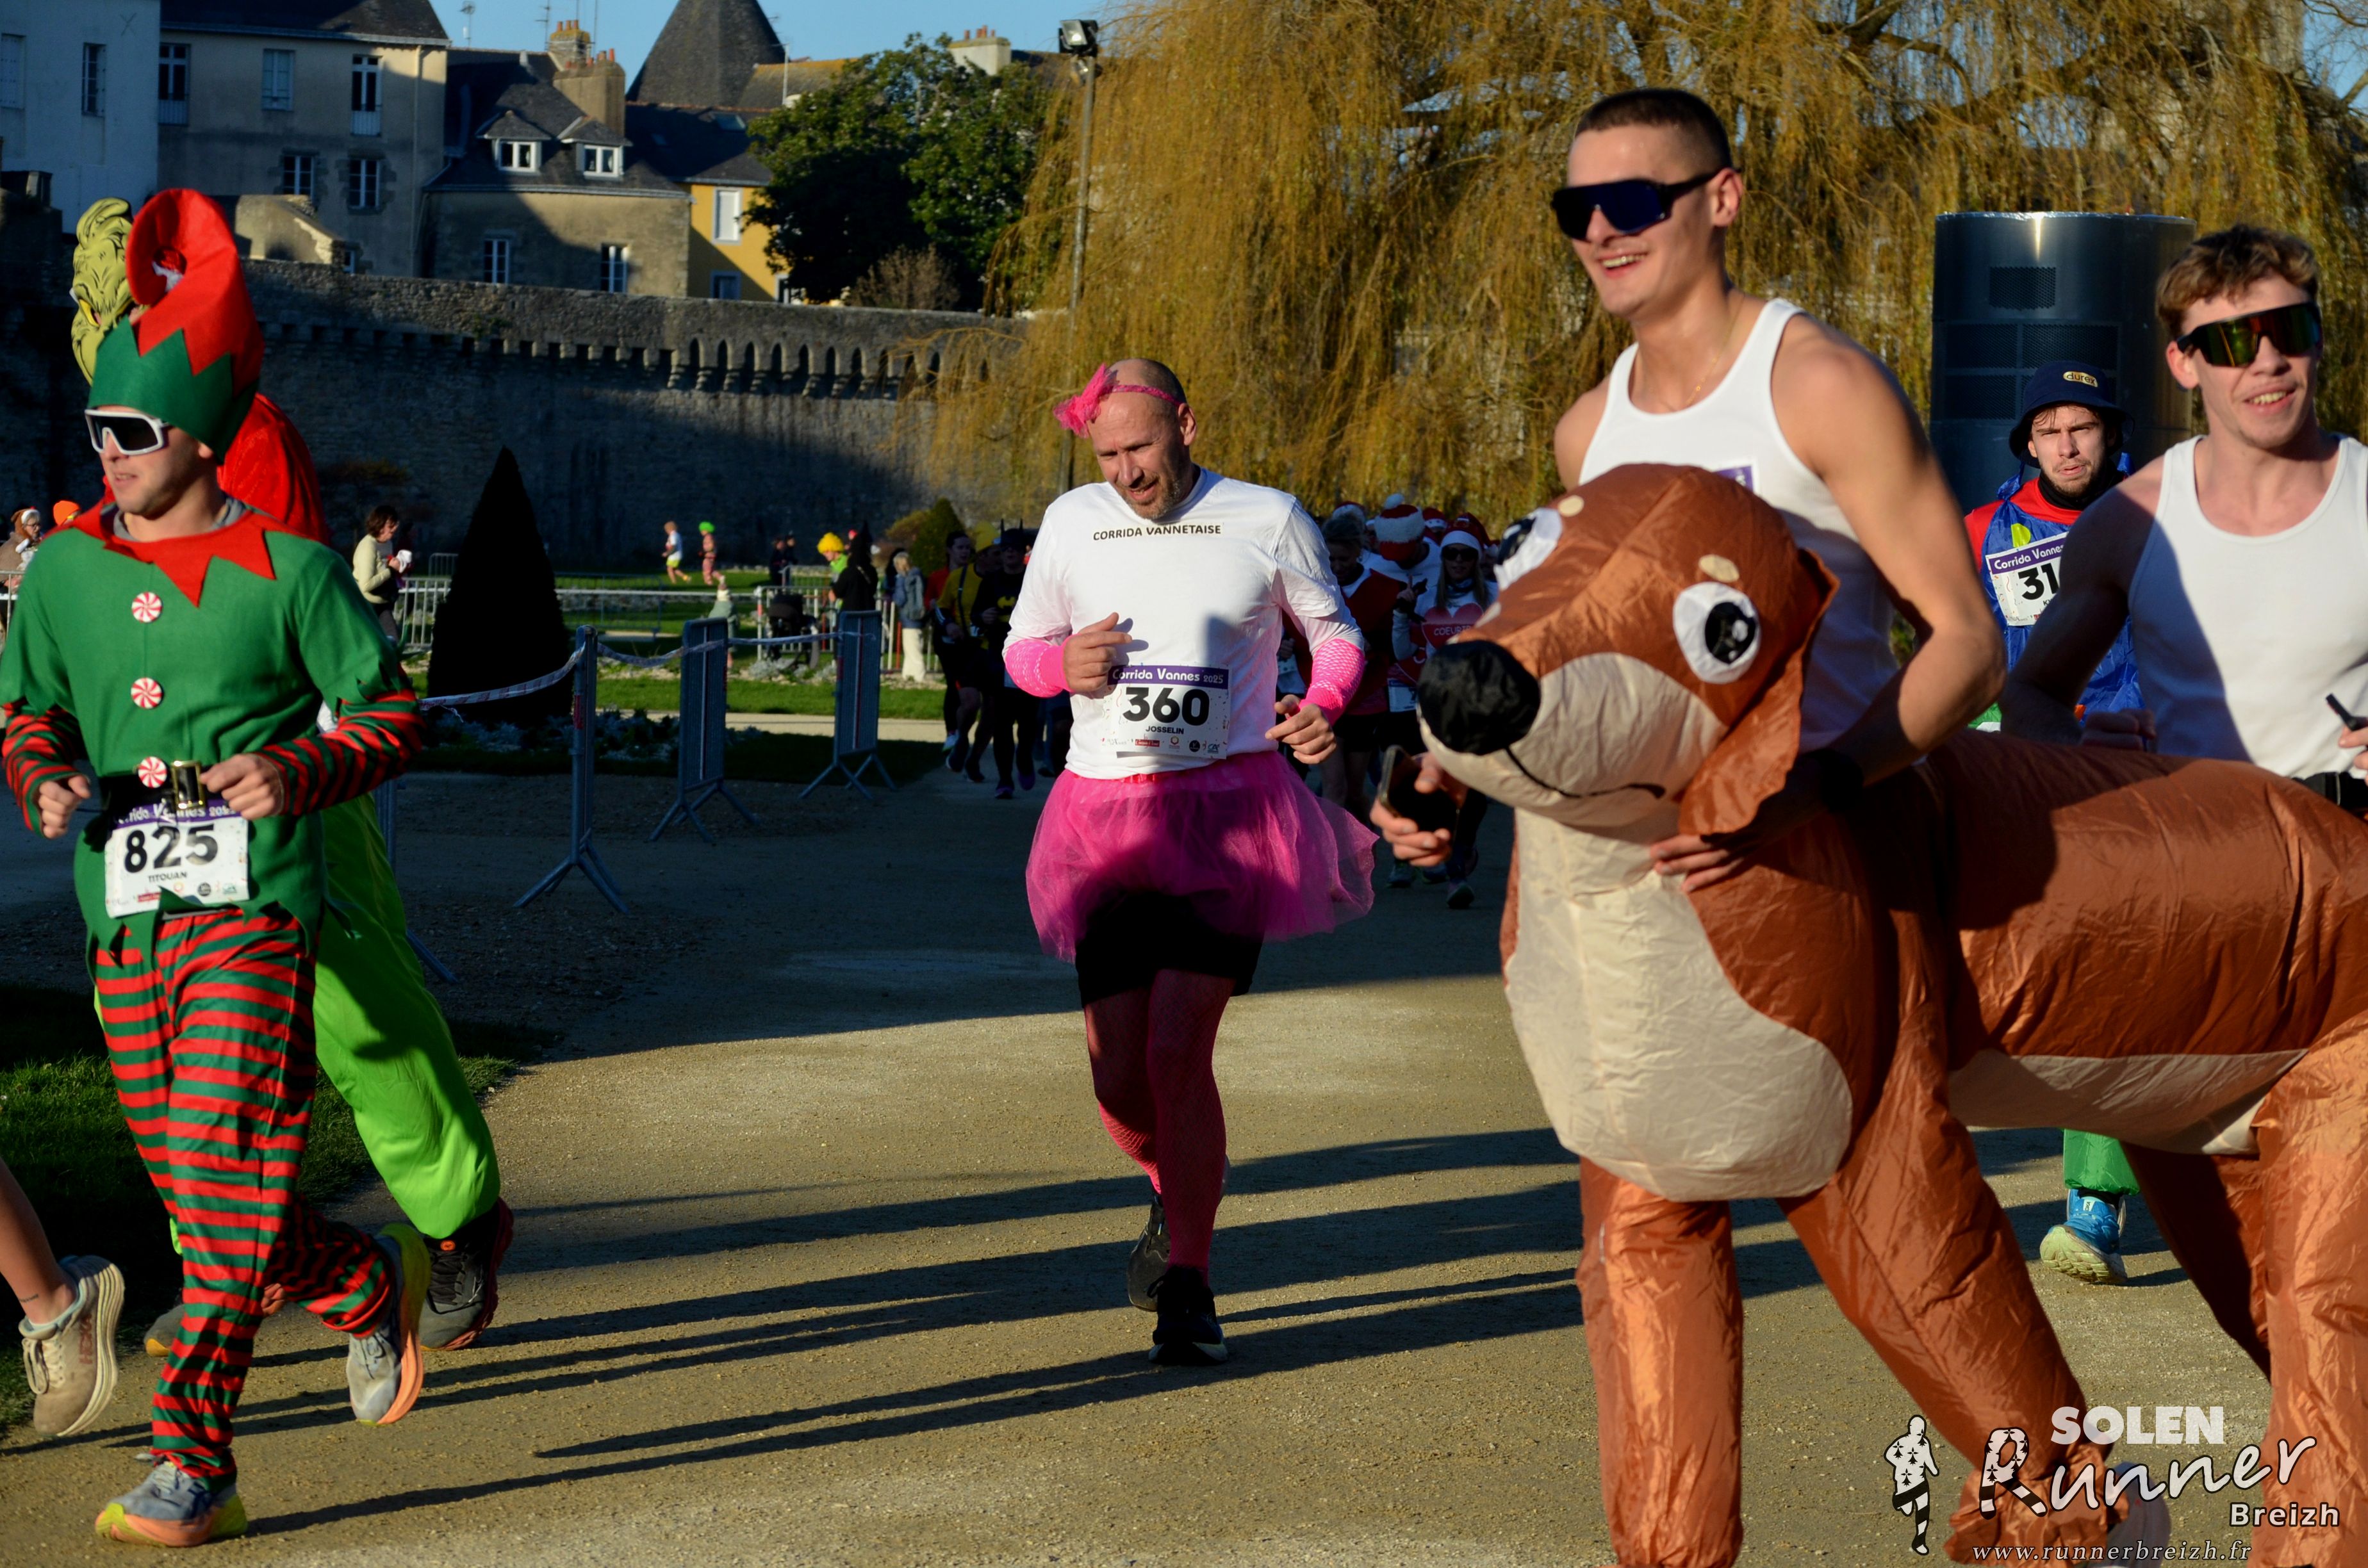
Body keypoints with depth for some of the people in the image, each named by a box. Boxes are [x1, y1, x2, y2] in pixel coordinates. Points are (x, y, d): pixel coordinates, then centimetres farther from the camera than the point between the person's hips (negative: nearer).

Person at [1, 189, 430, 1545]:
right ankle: (373, 1285, 37)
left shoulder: (288, 570, -4)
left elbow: (391, 711, 2)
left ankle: (196, 1462, -10)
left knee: (226, 1175, -12)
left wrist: (299, 770, -17)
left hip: (253, 907, -5)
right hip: (124, 919, 5)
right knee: (190, 1190, 10)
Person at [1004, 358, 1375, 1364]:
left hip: (1230, 809, -3)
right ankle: (1175, 1194, 35)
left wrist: (1324, 706, -8)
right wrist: (1064, 662, -8)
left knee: (1177, 1049, -15)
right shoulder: (1071, 523, 9)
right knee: (1117, 1074, 1)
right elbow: (1022, 650, 17)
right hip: (1106, 816, 3)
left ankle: (1188, 1290, -2)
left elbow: (1335, 630, 14)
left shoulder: (1267, 520, 2)